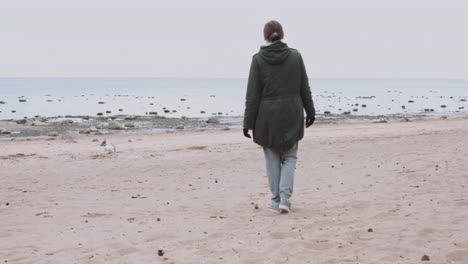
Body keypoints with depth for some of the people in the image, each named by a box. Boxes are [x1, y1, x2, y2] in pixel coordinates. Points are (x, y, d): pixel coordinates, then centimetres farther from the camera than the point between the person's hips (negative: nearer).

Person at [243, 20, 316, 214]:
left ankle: (277, 200, 17)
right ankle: (285, 198, -1)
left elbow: (253, 95, -8)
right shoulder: (295, 56, -2)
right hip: (292, 115, 1)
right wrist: (310, 111, 15)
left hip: (267, 116, -1)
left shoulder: (258, 59, -7)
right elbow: (304, 88, 3)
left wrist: (248, 122, -3)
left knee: (272, 158, 13)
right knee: (290, 157, 13)